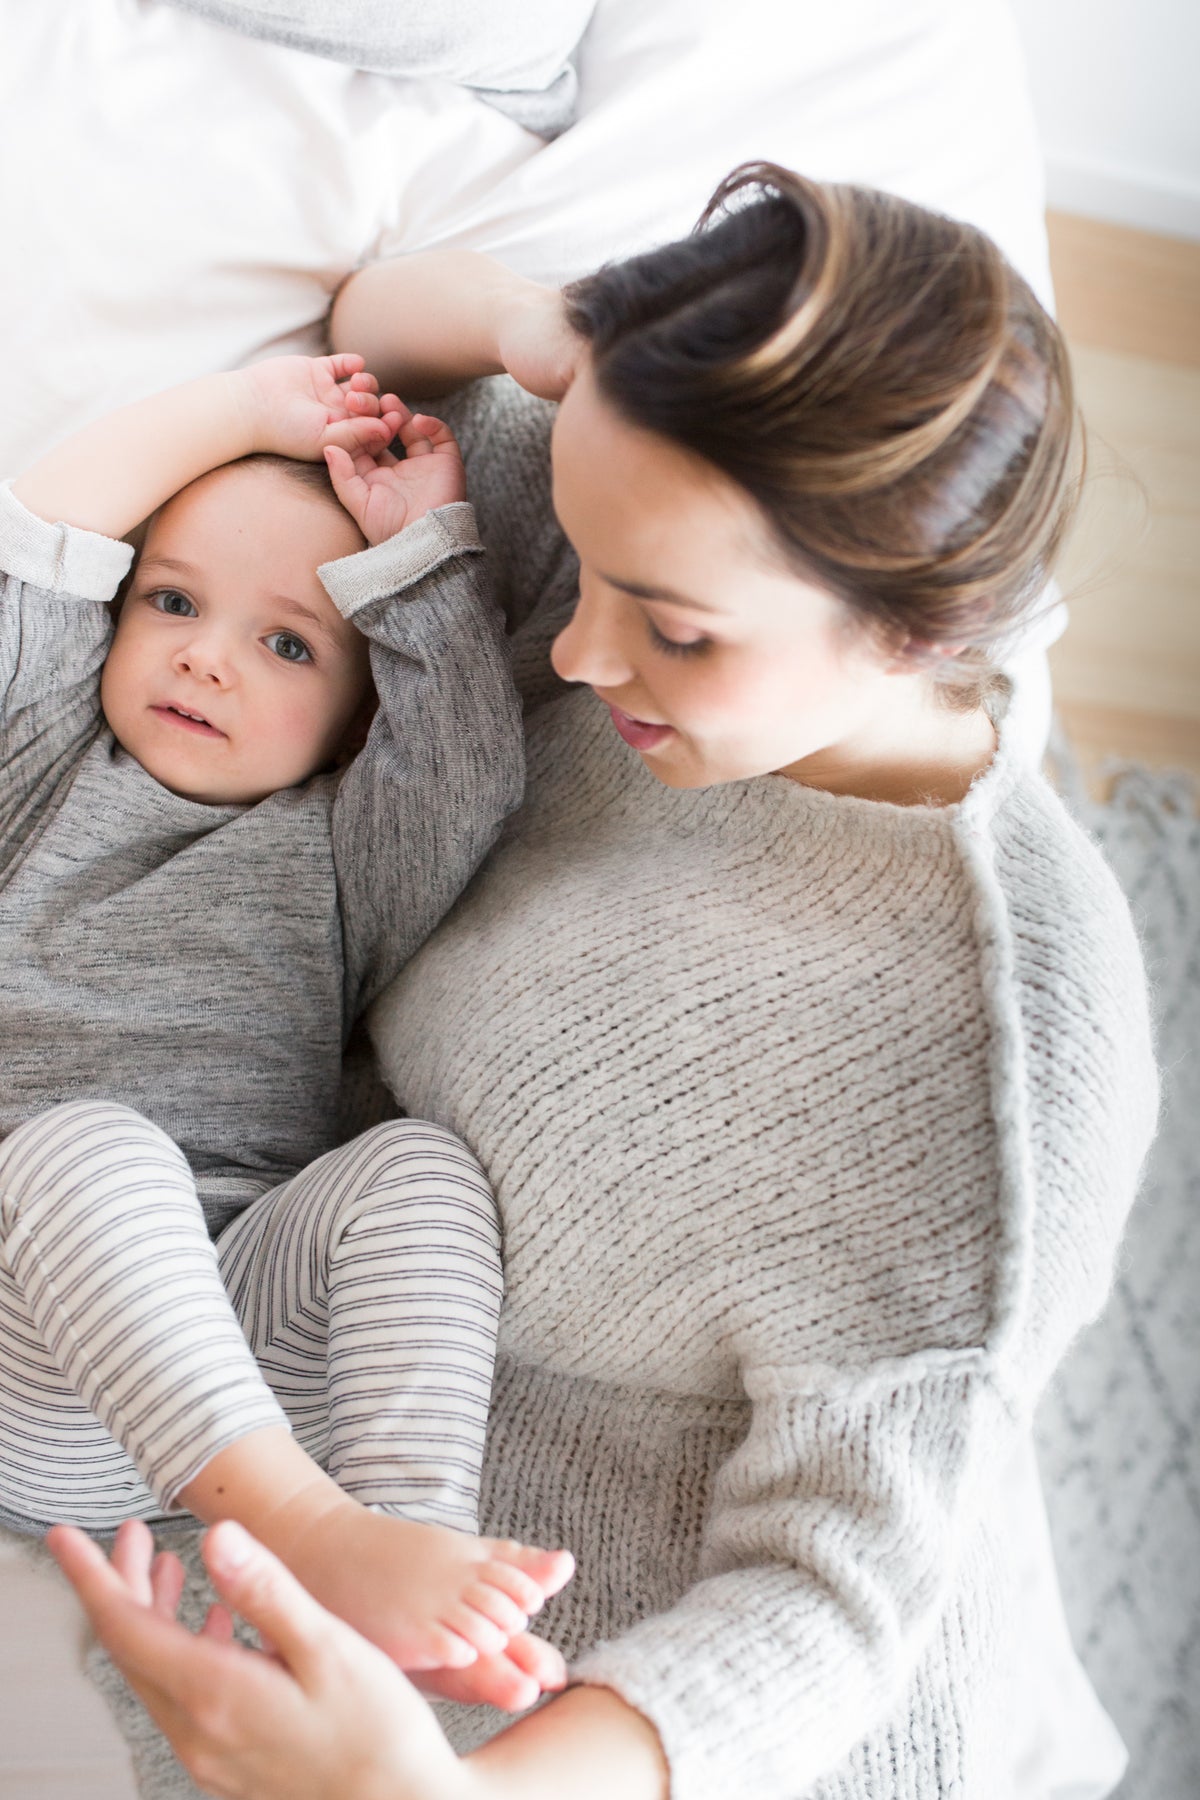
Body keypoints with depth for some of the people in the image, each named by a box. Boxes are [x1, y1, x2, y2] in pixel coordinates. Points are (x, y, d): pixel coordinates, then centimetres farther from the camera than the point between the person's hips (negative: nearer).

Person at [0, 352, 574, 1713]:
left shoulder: (332, 854, 18)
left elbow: (471, 768, -1)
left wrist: (422, 551, 6)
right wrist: (241, 413, 12)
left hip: (253, 1346, 1)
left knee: (415, 1165, -25)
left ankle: (418, 1534, -40)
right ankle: (317, 1534, -46)